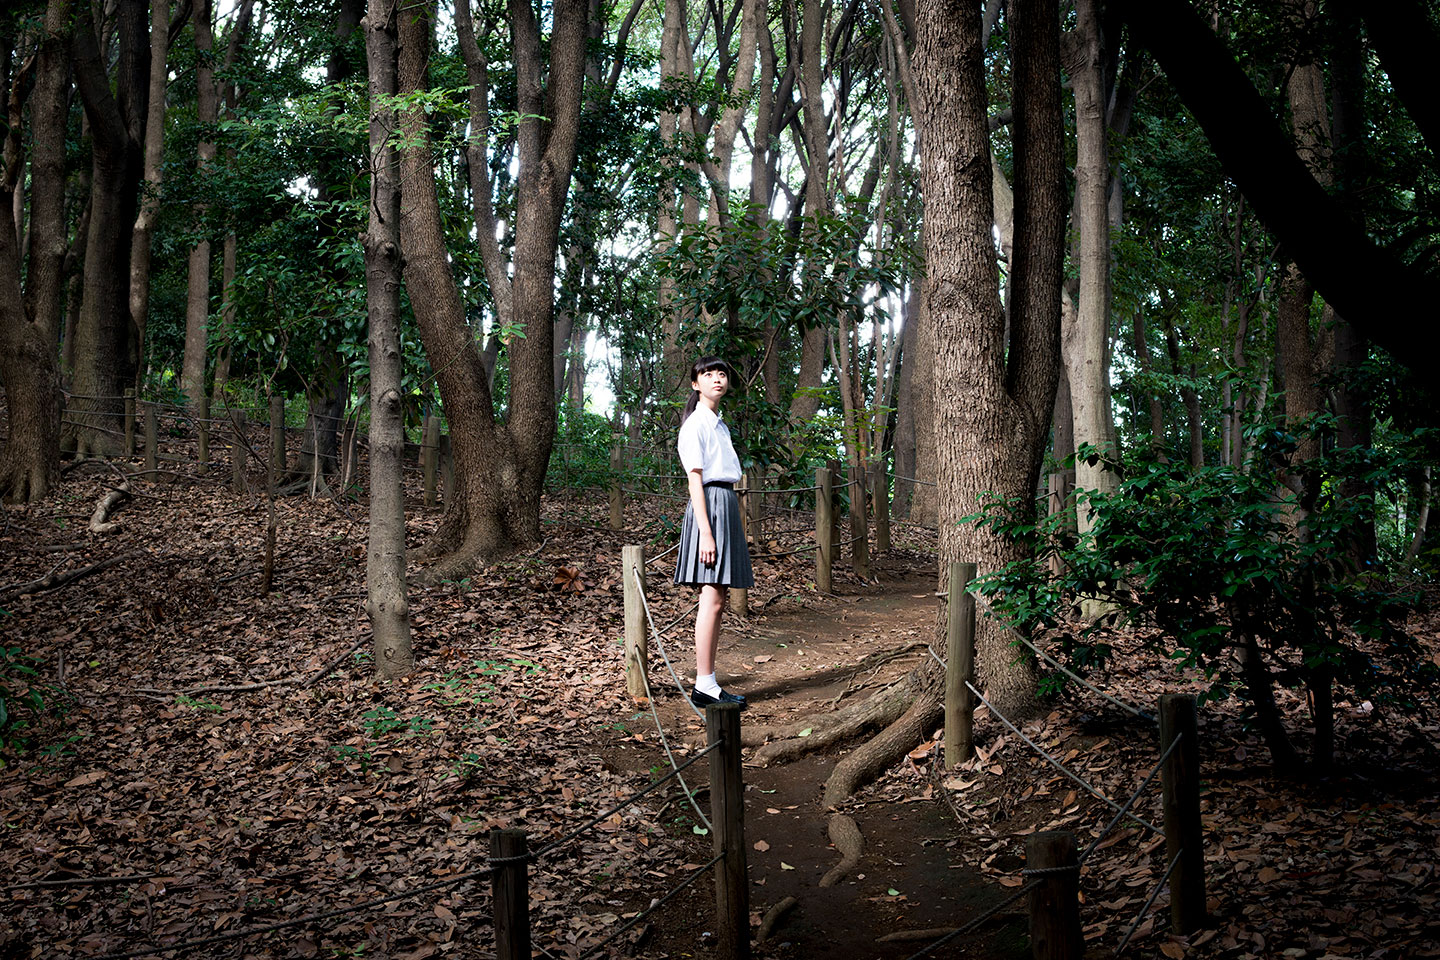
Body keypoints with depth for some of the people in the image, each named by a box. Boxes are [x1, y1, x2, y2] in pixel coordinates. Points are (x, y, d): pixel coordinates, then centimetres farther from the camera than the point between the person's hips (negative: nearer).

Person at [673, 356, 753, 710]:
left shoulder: (718, 424, 20)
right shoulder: (695, 425, -8)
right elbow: (695, 481, -14)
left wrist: (735, 522, 20)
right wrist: (705, 532, -21)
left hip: (727, 505, 10)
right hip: (710, 506, -10)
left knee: (718, 600, 9)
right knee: (712, 599, -11)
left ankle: (706, 683, 12)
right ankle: (705, 686, -10)